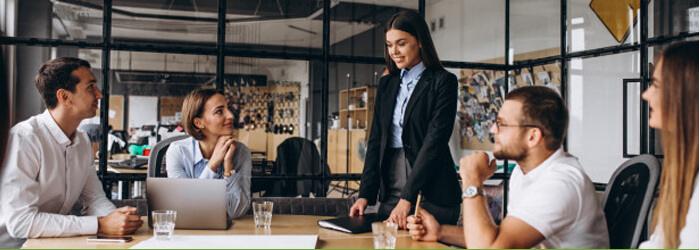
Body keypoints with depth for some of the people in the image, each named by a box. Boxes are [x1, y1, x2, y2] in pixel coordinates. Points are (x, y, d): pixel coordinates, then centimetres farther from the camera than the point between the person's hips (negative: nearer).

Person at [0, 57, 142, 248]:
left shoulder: (82, 141, 5)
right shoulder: (24, 139, -19)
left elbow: (94, 198, 7)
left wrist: (116, 216, -15)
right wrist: (100, 225, -27)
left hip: (53, 242, 6)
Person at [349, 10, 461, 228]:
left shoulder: (443, 82, -5)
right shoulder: (387, 84, 12)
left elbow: (435, 141, -14)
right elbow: (376, 140, 9)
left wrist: (407, 198, -20)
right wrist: (365, 194, -2)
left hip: (431, 193, -5)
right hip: (390, 192, 5)